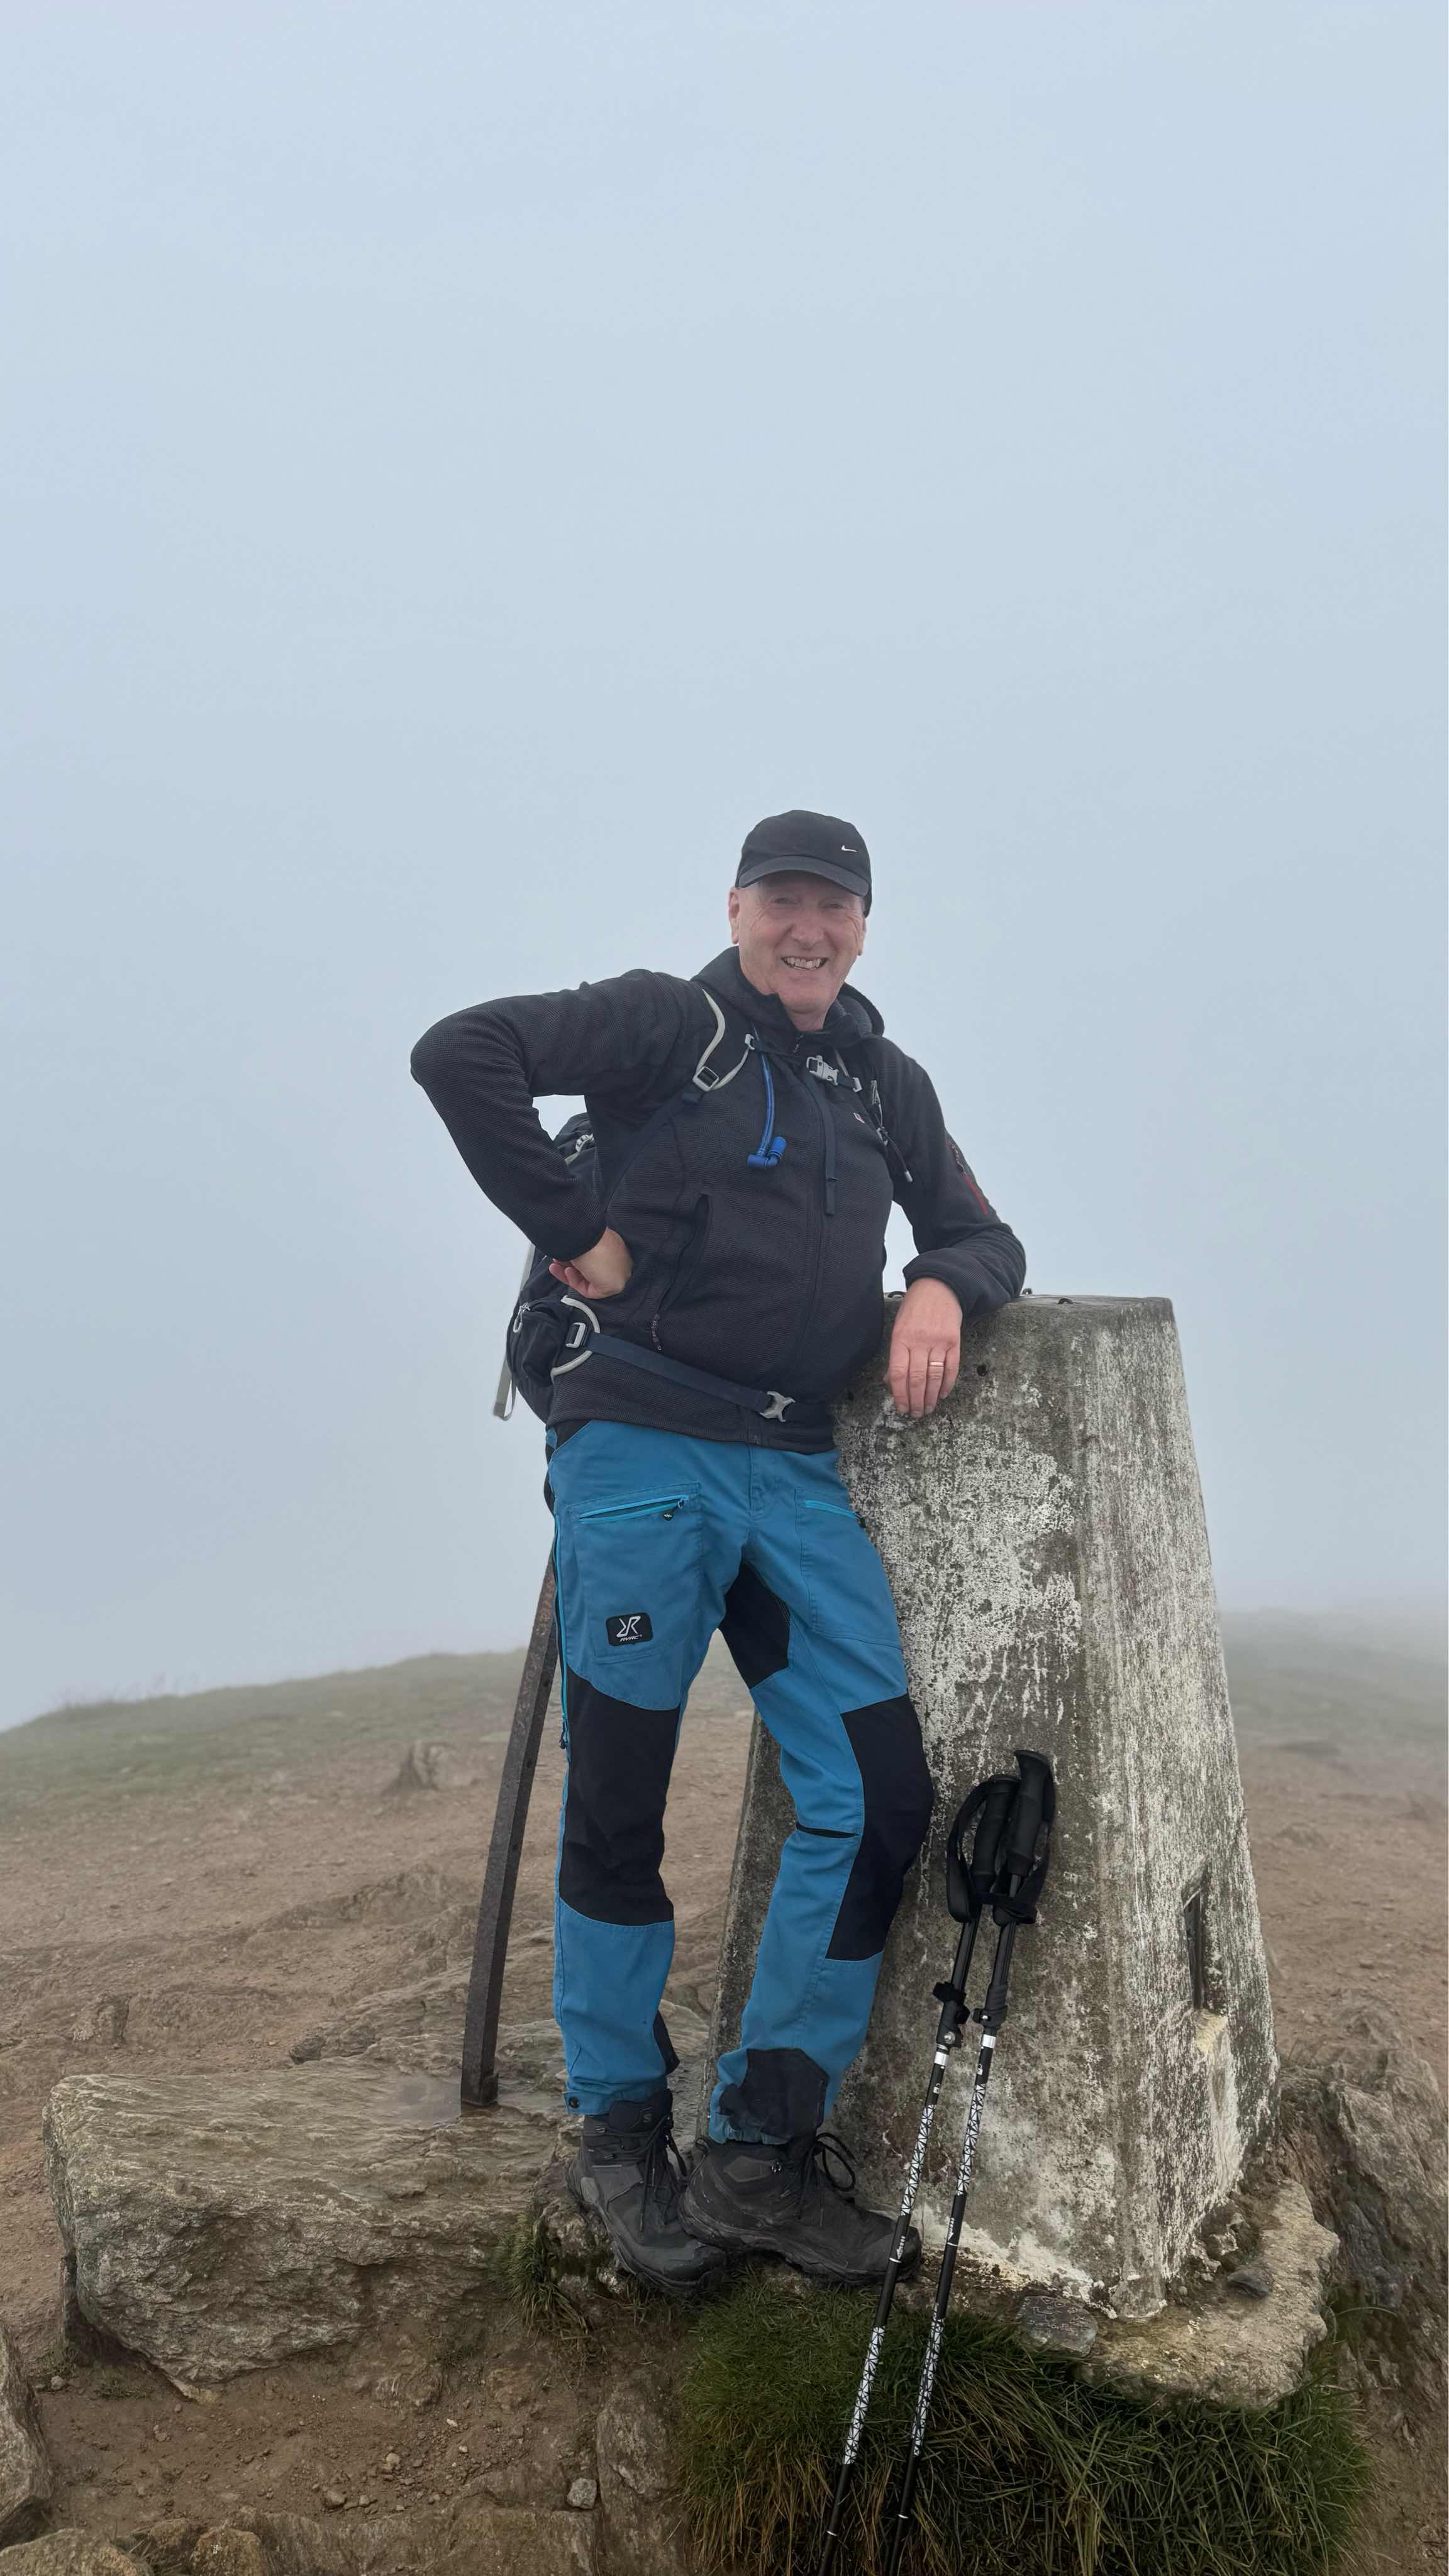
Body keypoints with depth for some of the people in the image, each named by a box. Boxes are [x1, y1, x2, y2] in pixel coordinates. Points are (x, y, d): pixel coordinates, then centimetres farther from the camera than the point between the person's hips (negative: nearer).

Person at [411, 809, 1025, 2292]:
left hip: (796, 1472, 5)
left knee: (879, 1801, -2)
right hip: (641, 1456, -5)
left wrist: (942, 1286, -2)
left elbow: (981, 1235, 22)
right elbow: (459, 1054, -9)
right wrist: (575, 1230, -11)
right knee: (618, 1808, 4)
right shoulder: (667, 1022, 1)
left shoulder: (885, 1082, 18)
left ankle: (761, 2149, 13)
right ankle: (618, 2130, 25)